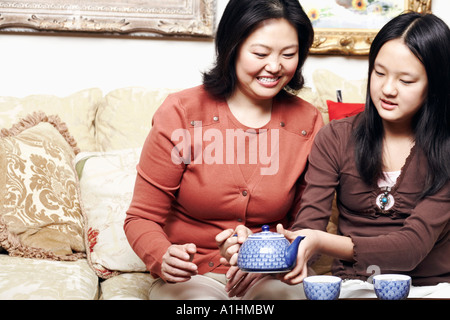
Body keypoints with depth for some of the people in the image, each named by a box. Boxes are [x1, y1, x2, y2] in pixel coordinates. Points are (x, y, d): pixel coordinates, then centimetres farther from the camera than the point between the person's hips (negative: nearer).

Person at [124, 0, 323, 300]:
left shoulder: (309, 123, 1)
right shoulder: (180, 114, -7)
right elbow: (142, 218, -3)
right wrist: (163, 258, -25)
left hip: (269, 276, 2)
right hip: (190, 277, -2)